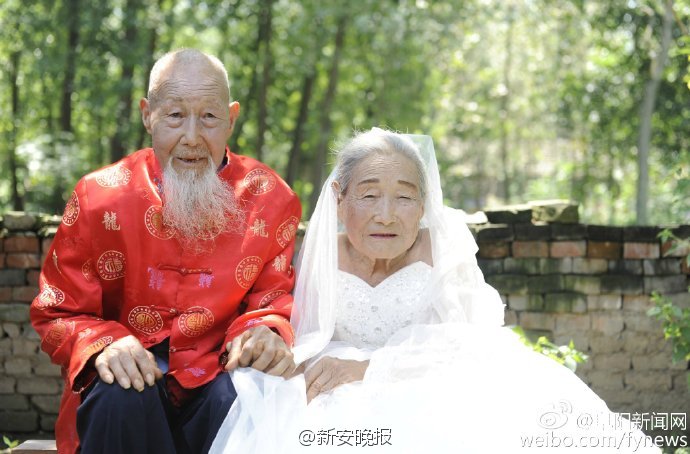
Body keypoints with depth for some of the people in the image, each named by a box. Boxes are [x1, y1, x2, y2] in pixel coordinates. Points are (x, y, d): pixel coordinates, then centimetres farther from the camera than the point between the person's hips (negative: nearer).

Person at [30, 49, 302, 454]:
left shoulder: (270, 200, -1)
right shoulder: (99, 199, -4)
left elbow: (276, 297, 7)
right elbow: (58, 314, 2)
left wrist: (266, 331, -19)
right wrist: (103, 344, -21)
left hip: (218, 378, 1)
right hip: (133, 377, -1)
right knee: (121, 397, -35)